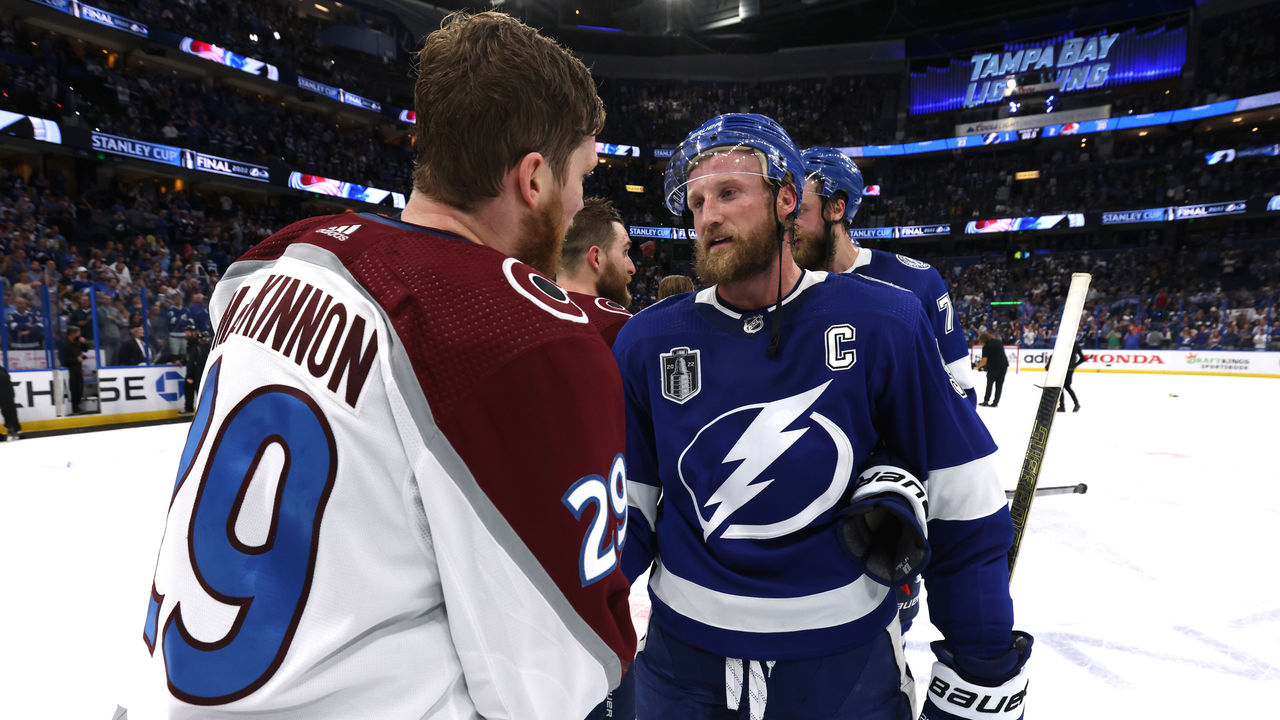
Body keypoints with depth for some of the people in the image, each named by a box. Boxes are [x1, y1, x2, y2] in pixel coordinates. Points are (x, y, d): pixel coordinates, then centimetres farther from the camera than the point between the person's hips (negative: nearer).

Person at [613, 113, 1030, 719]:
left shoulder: (883, 323, -12)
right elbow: (624, 508, 0)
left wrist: (982, 669, -2)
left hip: (848, 667, -1)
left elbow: (964, 501, -6)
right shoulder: (645, 343, -7)